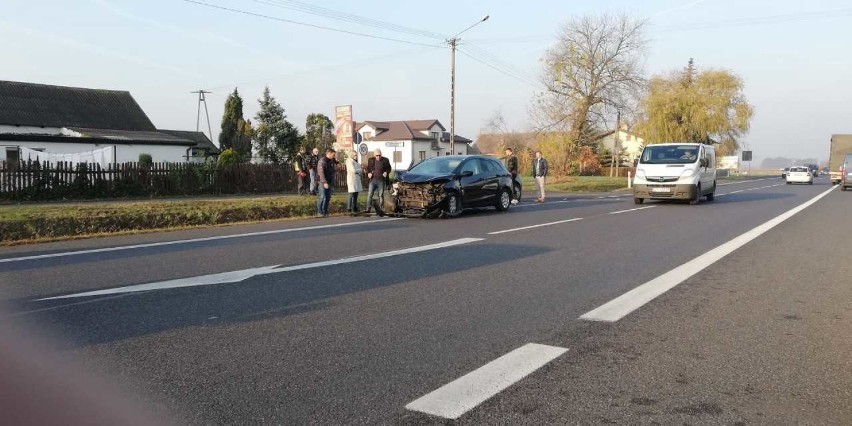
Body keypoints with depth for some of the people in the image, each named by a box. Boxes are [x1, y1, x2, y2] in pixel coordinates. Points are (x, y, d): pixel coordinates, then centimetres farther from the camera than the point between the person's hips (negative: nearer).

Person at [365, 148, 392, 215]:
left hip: (381, 180, -1)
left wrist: (386, 172, -8)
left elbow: (389, 168, 12)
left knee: (381, 195, 2)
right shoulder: (370, 160, 5)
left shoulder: (385, 160, 1)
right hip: (373, 180, 1)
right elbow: (368, 168, 17)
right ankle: (368, 209, -1)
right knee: (369, 194, -5)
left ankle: (380, 209, 9)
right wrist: (368, 173, -3)